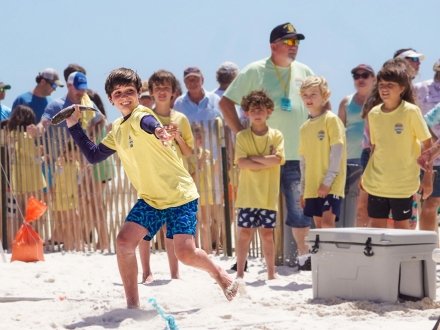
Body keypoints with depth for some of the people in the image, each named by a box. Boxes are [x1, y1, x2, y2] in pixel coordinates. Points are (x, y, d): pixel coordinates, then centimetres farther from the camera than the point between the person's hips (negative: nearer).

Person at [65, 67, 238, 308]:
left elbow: (148, 122, -42)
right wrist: (74, 126, 14)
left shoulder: (140, 114, -16)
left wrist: (157, 130, -67)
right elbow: (93, 155, 21)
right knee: (124, 241, -11)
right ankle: (132, 304, -2)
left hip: (180, 195, -7)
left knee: (186, 254, -15)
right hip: (150, 198, 7)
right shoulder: (117, 130, 10)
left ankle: (219, 274, 16)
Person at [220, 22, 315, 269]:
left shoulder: (304, 72, 11)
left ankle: (304, 255, 13)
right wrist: (242, 134, -6)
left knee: (301, 211, 1)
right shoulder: (255, 71, -1)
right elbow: (226, 102, 0)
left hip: (298, 156, 3)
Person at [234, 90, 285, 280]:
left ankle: (271, 273, 13)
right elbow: (242, 163, -11)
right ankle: (240, 272, 6)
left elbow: (277, 159, -12)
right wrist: (266, 162, -11)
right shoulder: (242, 137, 1)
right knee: (245, 232, 0)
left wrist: (253, 158, -10)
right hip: (248, 194, 0)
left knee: (267, 234, 5)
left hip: (269, 195, 0)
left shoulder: (276, 136, 3)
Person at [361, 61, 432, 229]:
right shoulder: (374, 113, 4)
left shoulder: (411, 111, -9)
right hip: (377, 182, 4)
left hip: (402, 184, -4)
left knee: (401, 225, 3)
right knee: (375, 225, 4)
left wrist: (428, 176, -7)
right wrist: (367, 175, 13)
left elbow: (427, 144, -6)